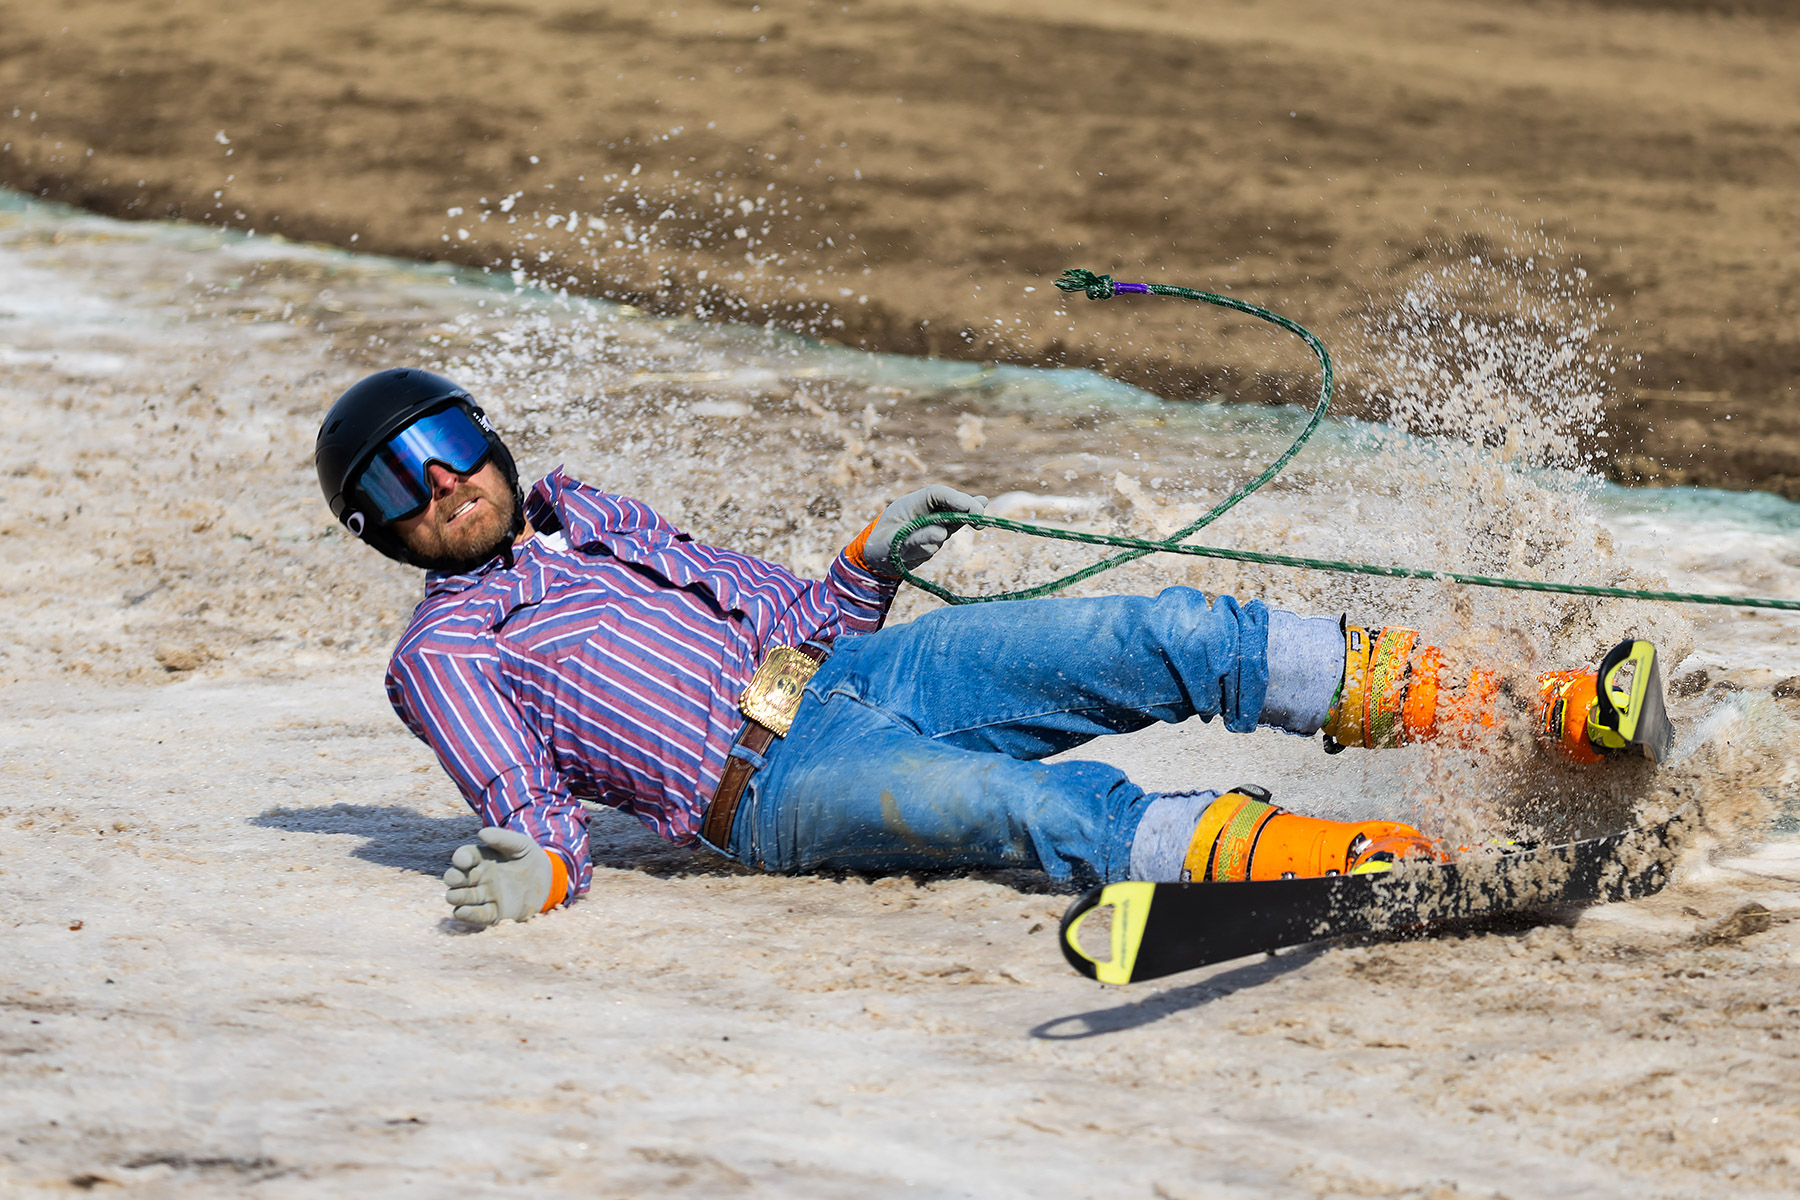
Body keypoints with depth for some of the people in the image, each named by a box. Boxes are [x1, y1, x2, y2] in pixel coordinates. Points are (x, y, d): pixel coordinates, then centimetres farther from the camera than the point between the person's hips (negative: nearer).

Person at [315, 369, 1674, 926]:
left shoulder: (593, 519, 25)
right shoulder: (443, 658, 7)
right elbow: (532, 802, -5)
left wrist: (871, 563, 9)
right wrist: (531, 871, -27)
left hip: (867, 668, 7)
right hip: (781, 786, -6)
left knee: (1165, 638, -14)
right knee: (1036, 807, -35)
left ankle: (1539, 714, -19)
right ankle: (1380, 863, -54)